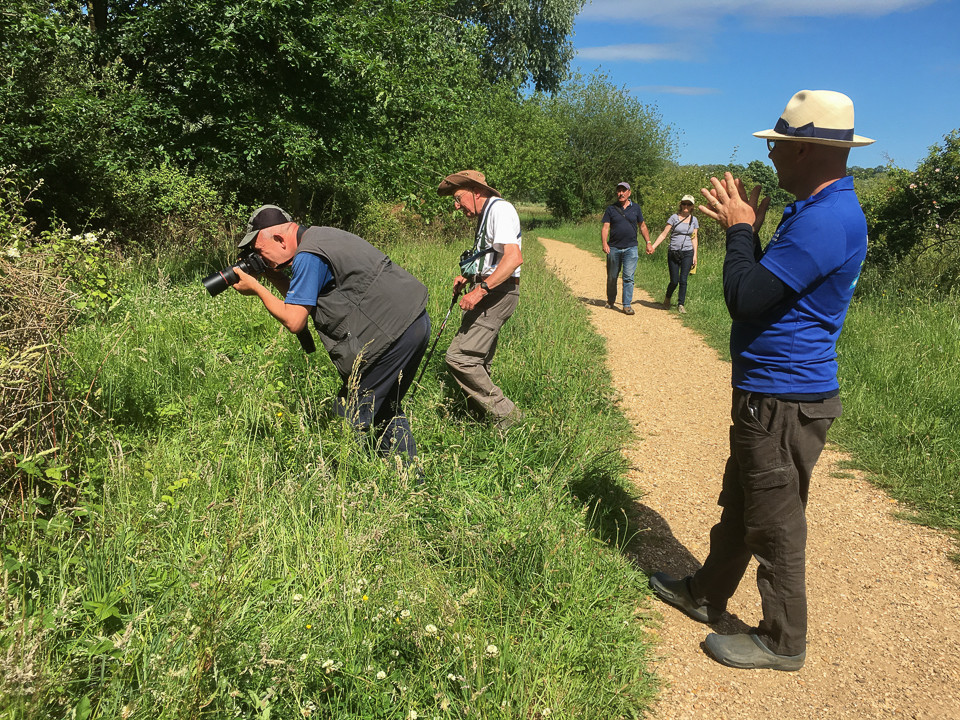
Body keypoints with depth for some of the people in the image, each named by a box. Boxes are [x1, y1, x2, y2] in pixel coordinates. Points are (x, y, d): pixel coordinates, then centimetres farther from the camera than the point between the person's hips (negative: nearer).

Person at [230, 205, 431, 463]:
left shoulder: (308, 256, -13)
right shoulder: (321, 236, 17)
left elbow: (294, 320, -15)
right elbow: (303, 300, 22)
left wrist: (255, 287, -3)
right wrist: (273, 276, 12)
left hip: (393, 332, -11)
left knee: (350, 417, -2)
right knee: (386, 408, 22)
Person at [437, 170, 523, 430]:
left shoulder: (500, 209, -11)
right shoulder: (484, 215, 21)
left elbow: (514, 258, -24)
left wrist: (481, 289, -30)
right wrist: (468, 276, 15)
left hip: (497, 293, -11)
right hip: (488, 293, 11)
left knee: (459, 357, -17)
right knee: (478, 362, 12)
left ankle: (506, 415, -10)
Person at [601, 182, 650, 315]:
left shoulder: (635, 208, 9)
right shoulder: (611, 209, 4)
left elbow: (642, 226, 17)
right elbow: (605, 227, -2)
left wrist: (648, 242, 12)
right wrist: (604, 243, -16)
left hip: (631, 249, 0)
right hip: (614, 248, 0)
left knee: (628, 277, -6)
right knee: (612, 277, 9)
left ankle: (627, 305, -4)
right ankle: (610, 301, 27)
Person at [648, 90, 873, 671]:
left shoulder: (826, 221, -24)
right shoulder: (820, 210, 11)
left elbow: (745, 297, -26)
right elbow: (770, 282, 14)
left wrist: (740, 230, -11)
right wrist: (747, 228, 5)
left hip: (785, 401, -11)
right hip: (770, 393, 11)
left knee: (775, 525, 5)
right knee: (739, 503, 22)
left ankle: (783, 642, 23)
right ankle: (708, 594, 40)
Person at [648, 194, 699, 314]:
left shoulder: (694, 220, 8)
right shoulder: (674, 217, -1)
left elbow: (694, 238, 12)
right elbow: (663, 234, -2)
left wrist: (695, 255, 6)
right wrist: (653, 246, -12)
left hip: (687, 253, 2)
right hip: (673, 253, -2)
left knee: (683, 280, -6)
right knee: (674, 281, -2)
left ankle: (681, 304, 5)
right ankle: (667, 298, 27)